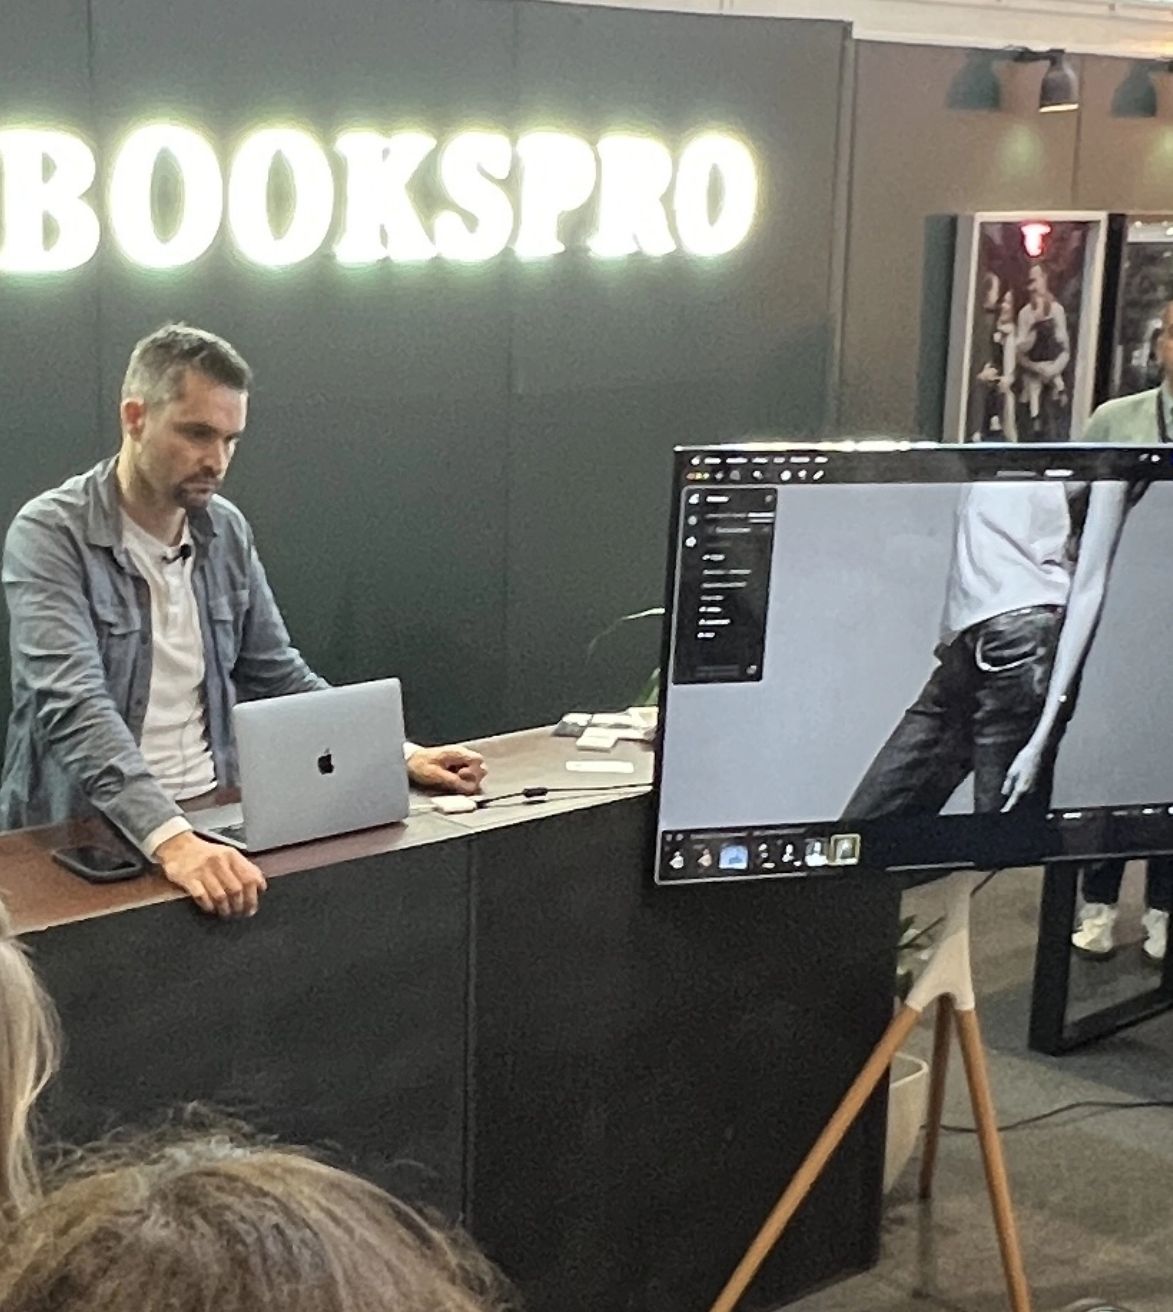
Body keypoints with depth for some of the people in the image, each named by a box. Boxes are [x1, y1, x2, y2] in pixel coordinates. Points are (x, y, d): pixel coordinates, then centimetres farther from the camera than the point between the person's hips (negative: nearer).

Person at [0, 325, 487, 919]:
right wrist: (170, 839, -37)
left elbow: (279, 677, 14)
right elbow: (74, 706, -25)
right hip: (82, 835, -5)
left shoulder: (227, 532, 6)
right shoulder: (50, 534, -12)